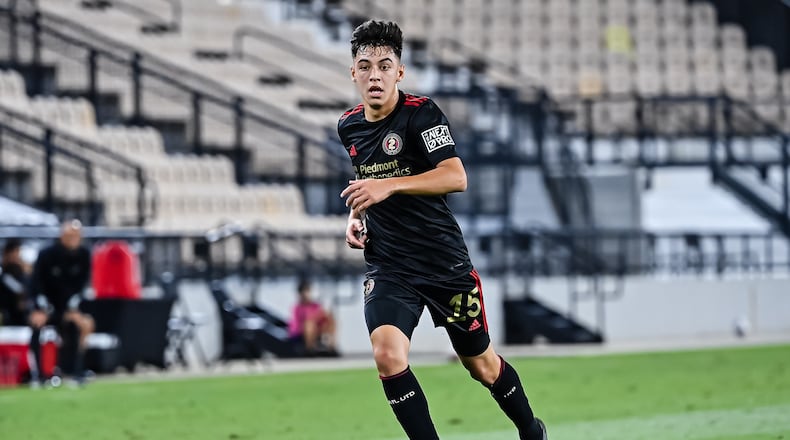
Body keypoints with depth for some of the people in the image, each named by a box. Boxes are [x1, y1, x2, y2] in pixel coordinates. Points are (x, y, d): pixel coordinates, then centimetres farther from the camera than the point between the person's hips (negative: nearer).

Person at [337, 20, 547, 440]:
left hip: (444, 260, -4)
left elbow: (456, 177, -27)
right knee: (387, 355, -24)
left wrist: (389, 186, -35)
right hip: (388, 267, 4)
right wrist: (356, 217, 8)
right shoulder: (348, 126, 6)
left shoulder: (421, 113, -13)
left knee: (482, 365, 12)